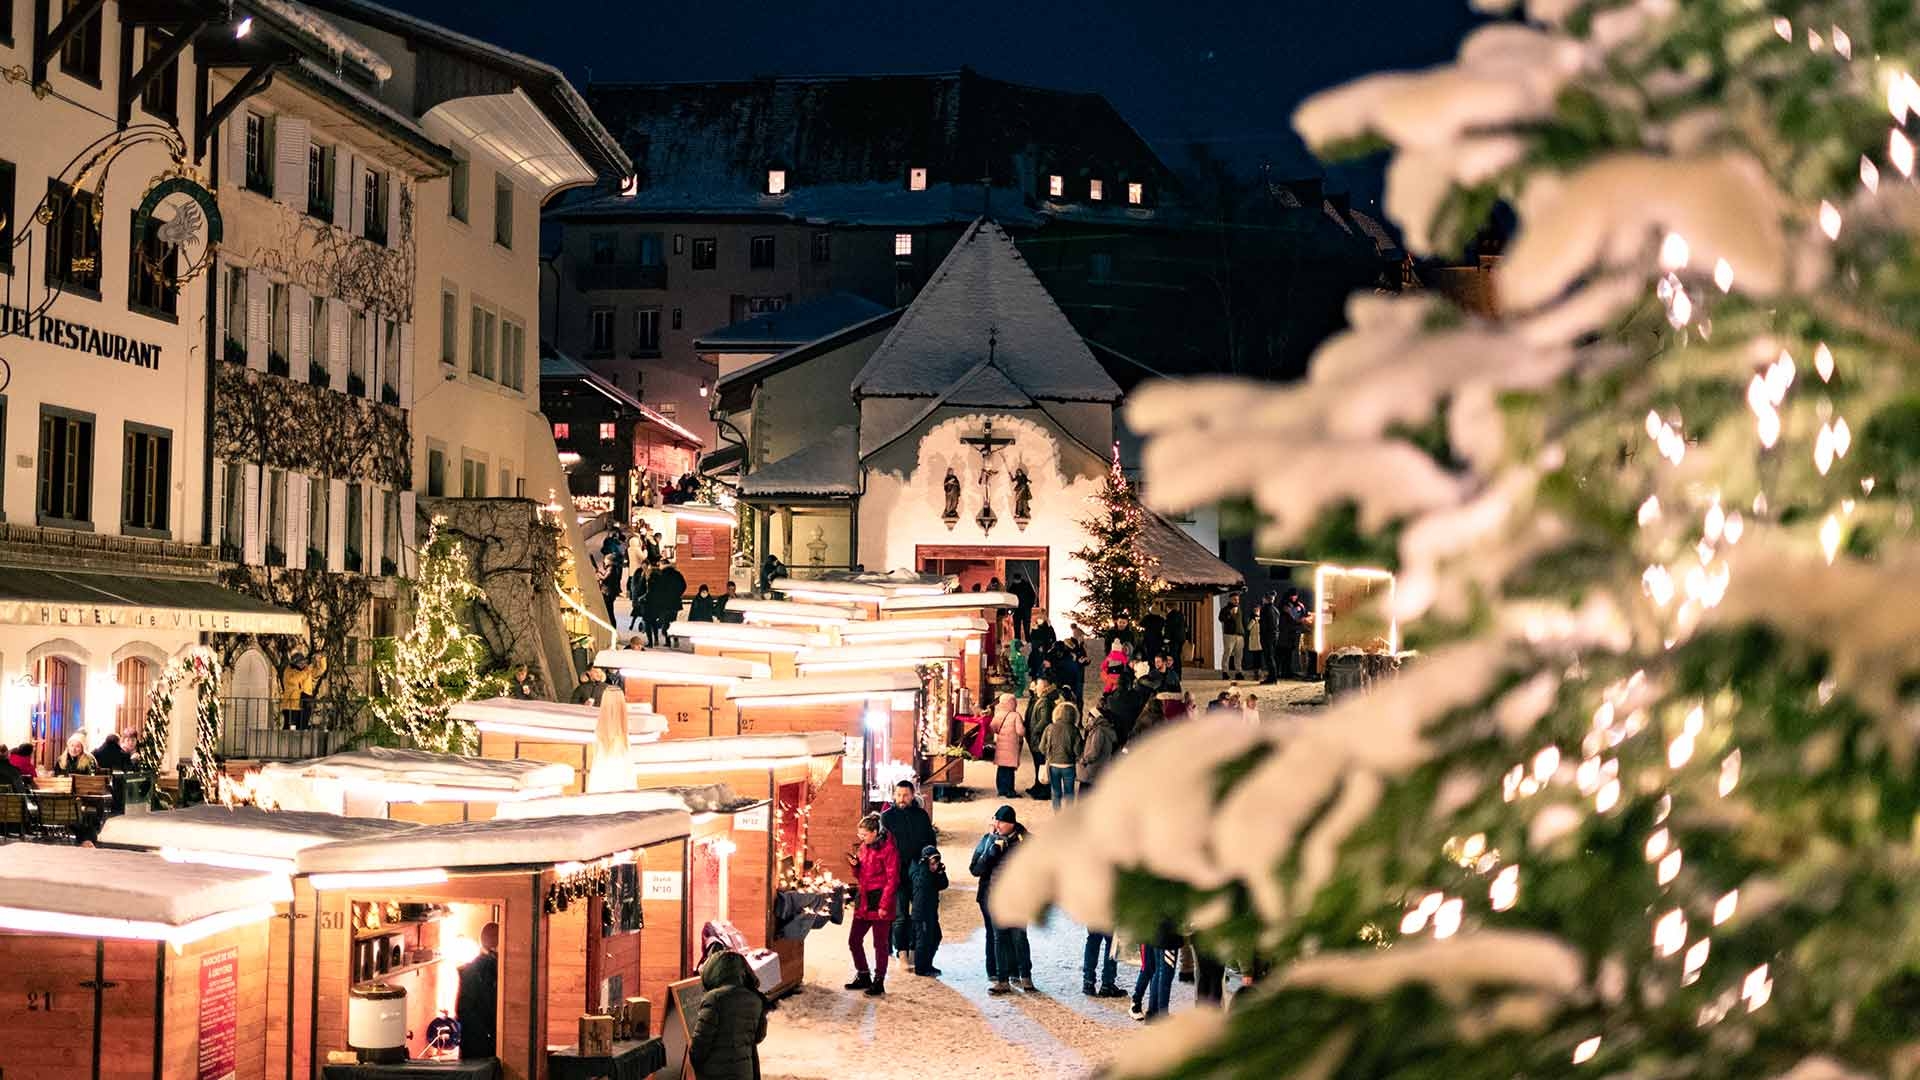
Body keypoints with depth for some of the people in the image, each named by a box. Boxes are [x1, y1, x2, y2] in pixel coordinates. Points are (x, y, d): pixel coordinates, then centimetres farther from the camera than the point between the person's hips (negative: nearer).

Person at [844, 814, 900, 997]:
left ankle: (879, 982, 7)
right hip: (863, 900, 8)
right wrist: (854, 865, 0)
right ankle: (863, 977, 24)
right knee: (854, 940, 9)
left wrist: (884, 905, -18)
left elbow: (892, 879, -14)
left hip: (879, 901, -8)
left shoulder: (888, 849, -12)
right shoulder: (863, 847, 13)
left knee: (880, 944, -1)